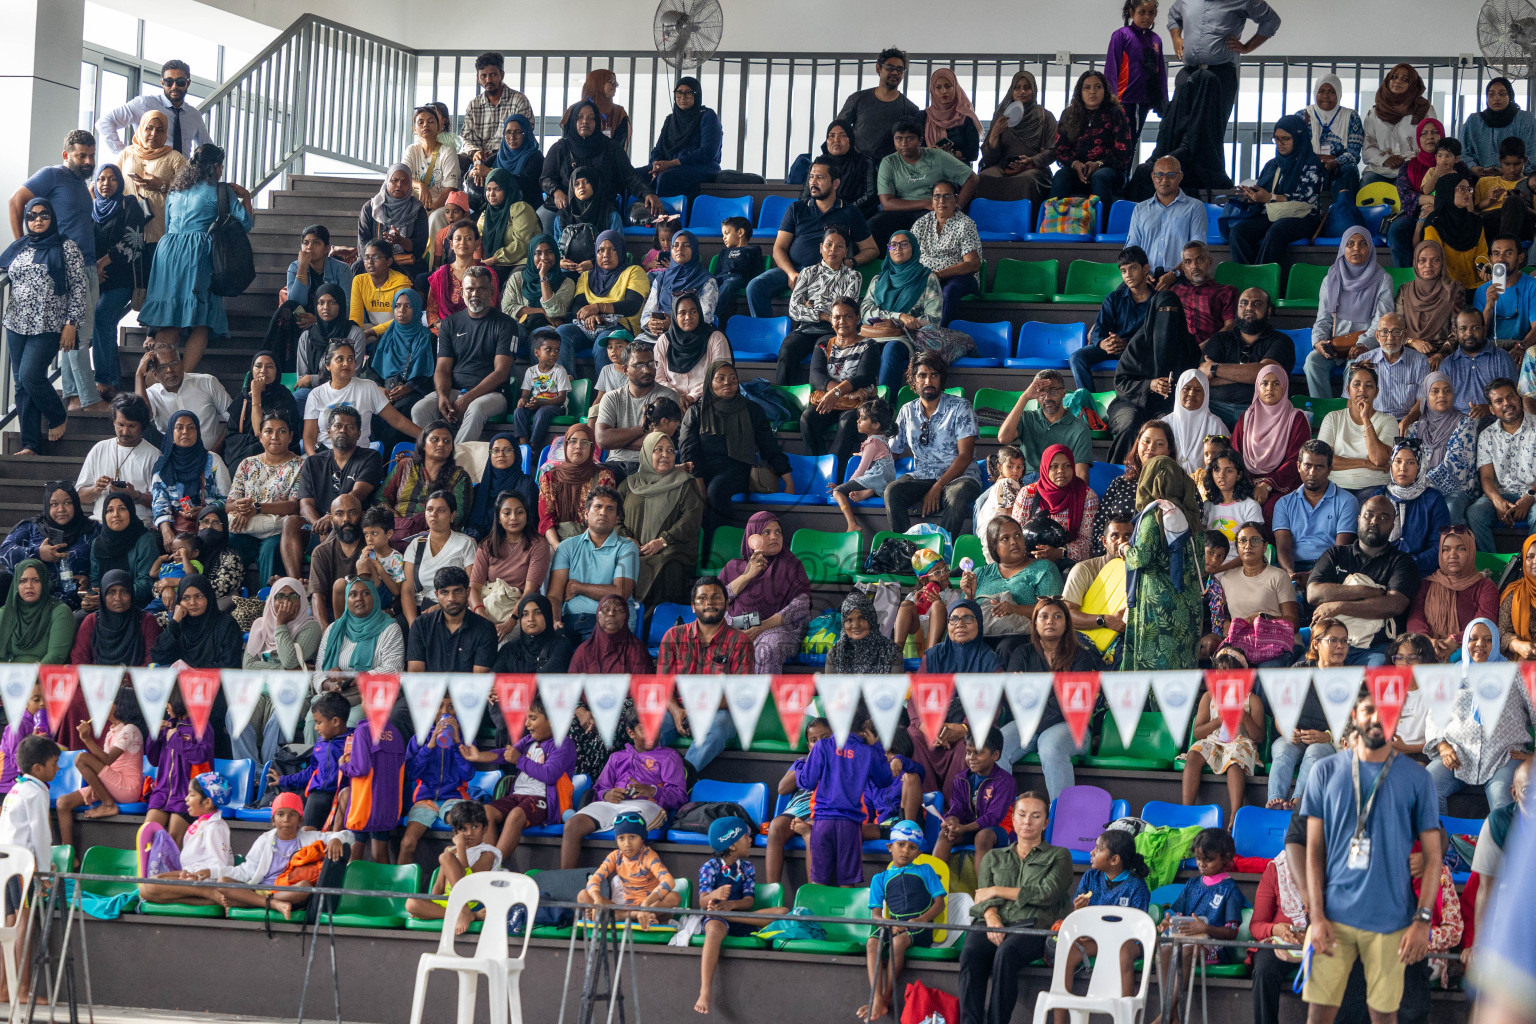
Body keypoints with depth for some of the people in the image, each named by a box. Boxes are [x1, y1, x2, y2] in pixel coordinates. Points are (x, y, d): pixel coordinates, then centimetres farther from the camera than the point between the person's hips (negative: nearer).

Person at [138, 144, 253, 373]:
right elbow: (246, 222, -1)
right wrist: (245, 196, 15)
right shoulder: (218, 191, 1)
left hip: (168, 251, 6)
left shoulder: (175, 190, 20)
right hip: (198, 255, -6)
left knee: (168, 324, 5)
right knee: (200, 324, -4)